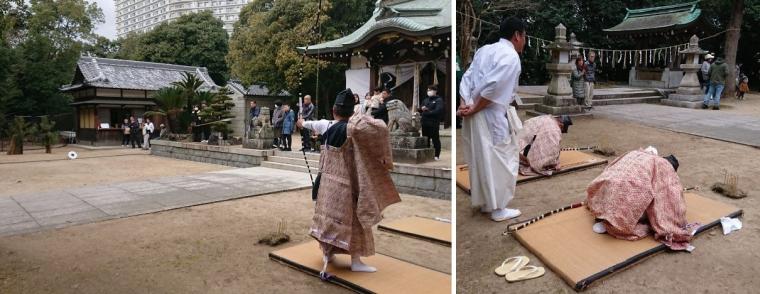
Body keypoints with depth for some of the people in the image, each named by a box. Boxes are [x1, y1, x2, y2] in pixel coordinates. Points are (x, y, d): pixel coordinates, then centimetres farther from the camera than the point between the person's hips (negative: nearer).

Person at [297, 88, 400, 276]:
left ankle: (327, 253, 33)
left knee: (328, 217, 19)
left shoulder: (326, 126, -2)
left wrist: (302, 123, 45)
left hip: (328, 182, 6)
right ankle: (356, 261, 9)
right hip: (346, 184, -6)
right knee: (353, 221, 3)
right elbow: (381, 129, -30)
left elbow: (312, 124, 22)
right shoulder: (352, 129, -20)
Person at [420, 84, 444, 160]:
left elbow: (438, 111, -15)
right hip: (425, 123, 7)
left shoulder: (439, 100, -2)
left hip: (434, 123, -6)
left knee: (435, 140, -2)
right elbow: (420, 110, 19)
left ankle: (437, 155, 3)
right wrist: (422, 109, -5)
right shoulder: (425, 100, 19)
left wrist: (427, 112, -11)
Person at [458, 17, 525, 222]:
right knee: (500, 162, 5)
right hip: (491, 117, -8)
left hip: (474, 116, 8)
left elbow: (467, 79, 6)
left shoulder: (484, 50, 15)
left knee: (479, 159, 18)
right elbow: (493, 87, -22)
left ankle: (483, 201, 30)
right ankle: (498, 209, 14)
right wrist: (474, 110, -13)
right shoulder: (511, 56, -11)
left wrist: (465, 105, -4)